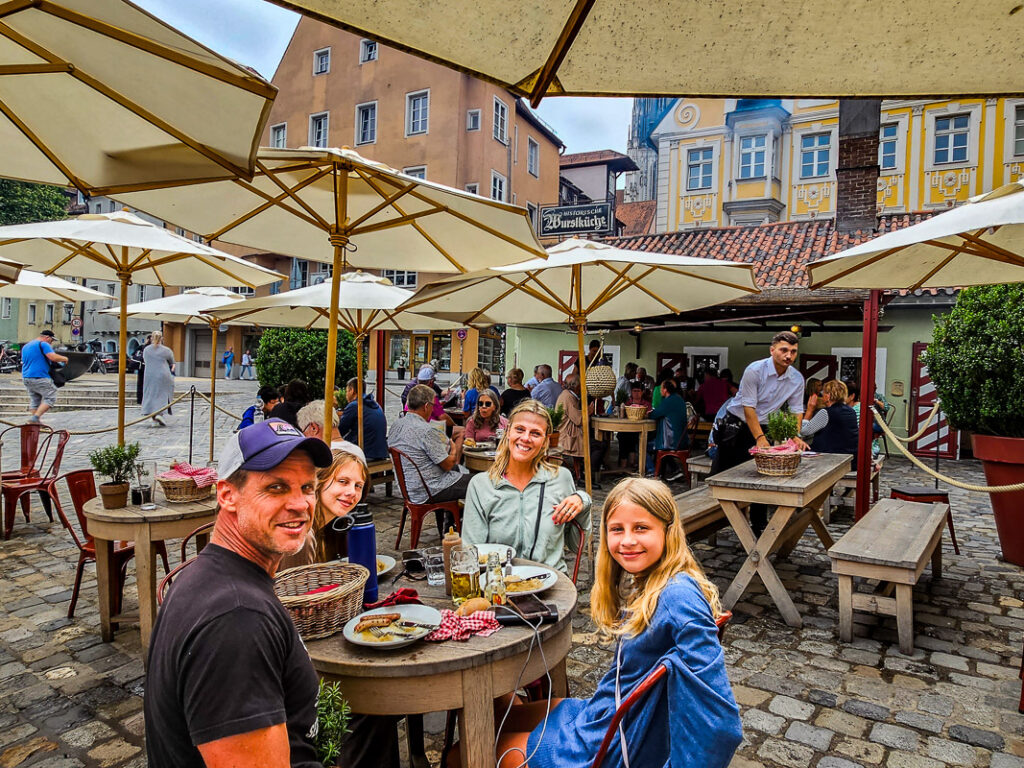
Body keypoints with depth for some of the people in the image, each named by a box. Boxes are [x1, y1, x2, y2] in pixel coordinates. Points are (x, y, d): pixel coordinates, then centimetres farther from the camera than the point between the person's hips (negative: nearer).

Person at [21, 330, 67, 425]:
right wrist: (64, 359, -4)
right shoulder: (43, 344, -7)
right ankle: (35, 417, -15)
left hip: (26, 378, 9)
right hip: (40, 378, -9)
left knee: (34, 400, 13)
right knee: (50, 398, -3)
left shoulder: (25, 347, 22)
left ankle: (32, 423, 9)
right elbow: (53, 357, -21)